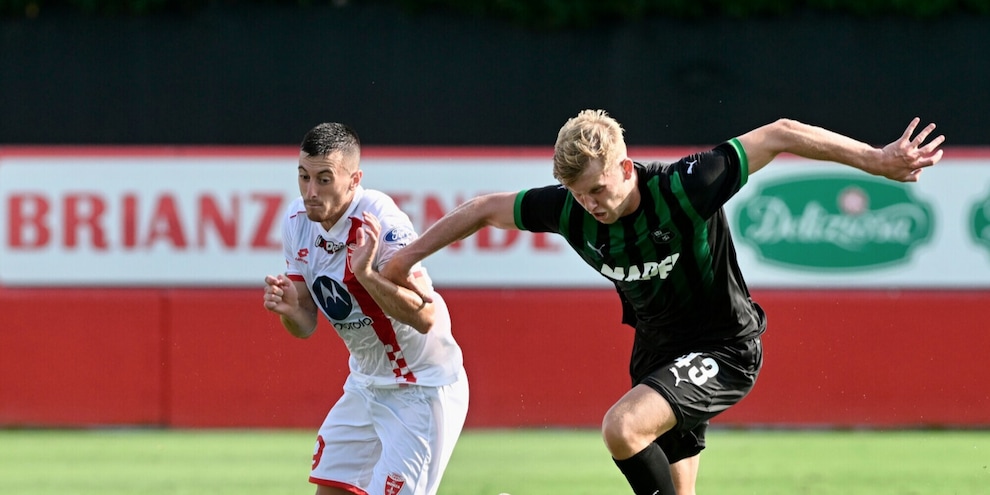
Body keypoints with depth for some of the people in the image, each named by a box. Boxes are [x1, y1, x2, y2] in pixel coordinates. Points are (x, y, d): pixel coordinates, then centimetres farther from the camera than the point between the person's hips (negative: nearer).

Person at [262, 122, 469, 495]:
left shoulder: (381, 224, -26)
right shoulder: (298, 221, -3)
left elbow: (424, 317, -32)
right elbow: (306, 324, 3)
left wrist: (366, 274, -44)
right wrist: (288, 309, -20)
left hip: (422, 389, -8)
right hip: (365, 384, 8)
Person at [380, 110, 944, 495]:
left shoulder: (681, 189, -27)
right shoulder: (571, 209, -12)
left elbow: (779, 136, -24)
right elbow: (486, 208, 5)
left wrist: (876, 160, -24)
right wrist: (406, 258, 10)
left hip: (723, 348, -7)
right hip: (658, 348, 7)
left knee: (622, 427, -28)